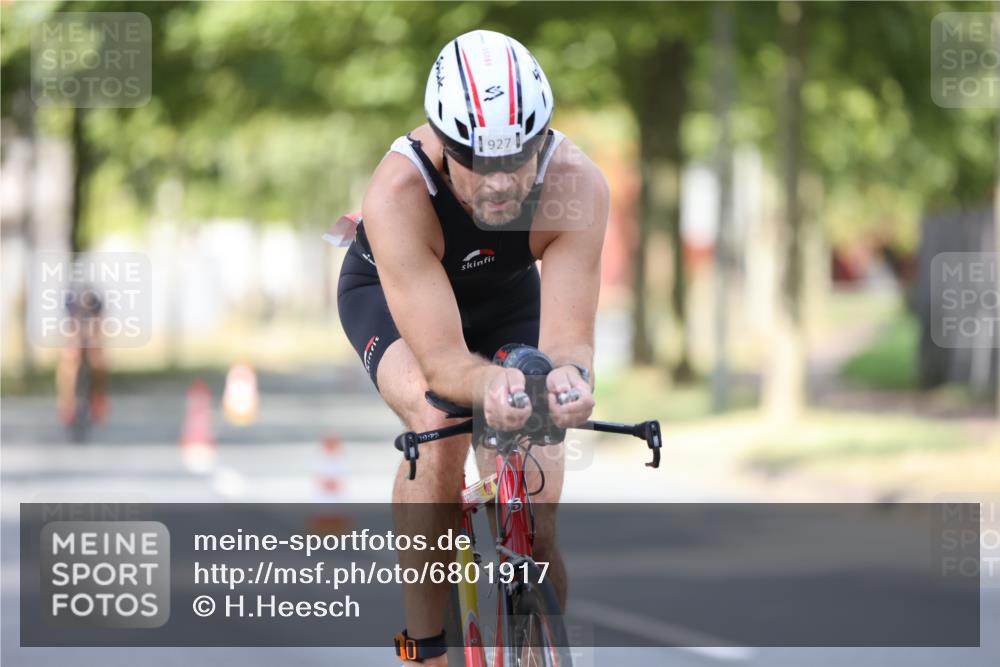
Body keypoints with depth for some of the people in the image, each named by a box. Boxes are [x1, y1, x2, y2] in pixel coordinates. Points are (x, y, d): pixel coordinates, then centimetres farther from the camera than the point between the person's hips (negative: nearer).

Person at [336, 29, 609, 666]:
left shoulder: (576, 183, -35)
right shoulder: (399, 190, -41)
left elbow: (567, 336, -37)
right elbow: (441, 359, -42)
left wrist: (570, 373, -61)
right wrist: (489, 383, -64)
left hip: (506, 294, 2)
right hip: (389, 293, -2)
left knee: (535, 523, -10)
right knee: (438, 424, -33)